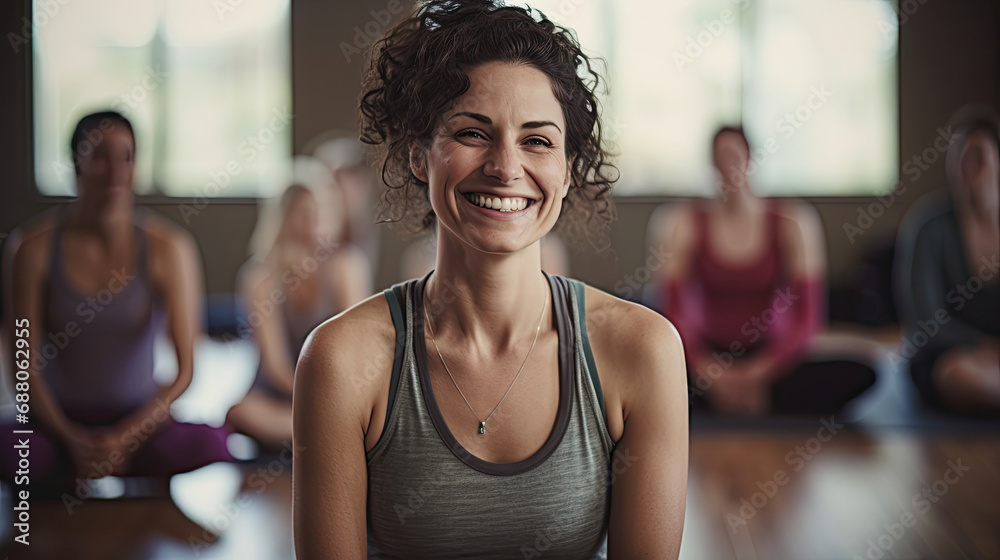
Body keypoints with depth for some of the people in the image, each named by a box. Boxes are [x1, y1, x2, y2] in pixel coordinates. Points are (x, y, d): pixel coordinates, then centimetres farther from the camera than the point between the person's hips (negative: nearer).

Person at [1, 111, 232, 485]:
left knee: (209, 444, -33)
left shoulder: (168, 248, -5)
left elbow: (187, 367, -6)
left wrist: (127, 436, -15)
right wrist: (72, 439, -14)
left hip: (139, 422, 0)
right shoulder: (33, 246, -4)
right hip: (58, 423, 0)